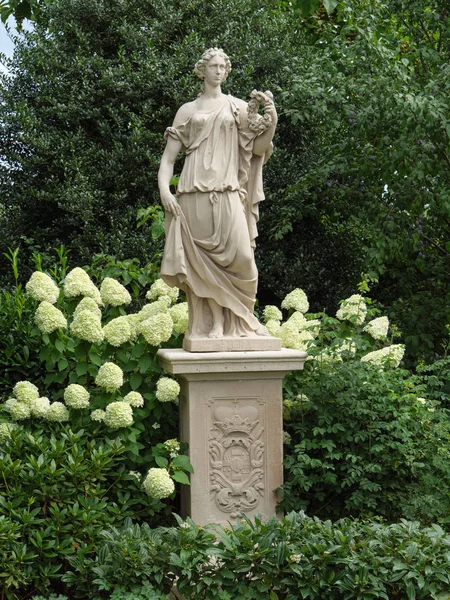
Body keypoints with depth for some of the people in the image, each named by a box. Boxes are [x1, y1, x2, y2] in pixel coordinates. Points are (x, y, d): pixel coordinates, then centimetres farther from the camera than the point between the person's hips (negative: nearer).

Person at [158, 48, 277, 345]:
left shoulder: (238, 107, 17)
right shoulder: (188, 110, 16)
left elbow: (258, 148, 9)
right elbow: (169, 155, 12)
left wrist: (272, 117, -6)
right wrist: (164, 189, -3)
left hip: (227, 191, 0)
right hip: (194, 193, 0)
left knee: (238, 254, -15)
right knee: (203, 260, -5)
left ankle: (232, 322, -1)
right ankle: (215, 323, 0)